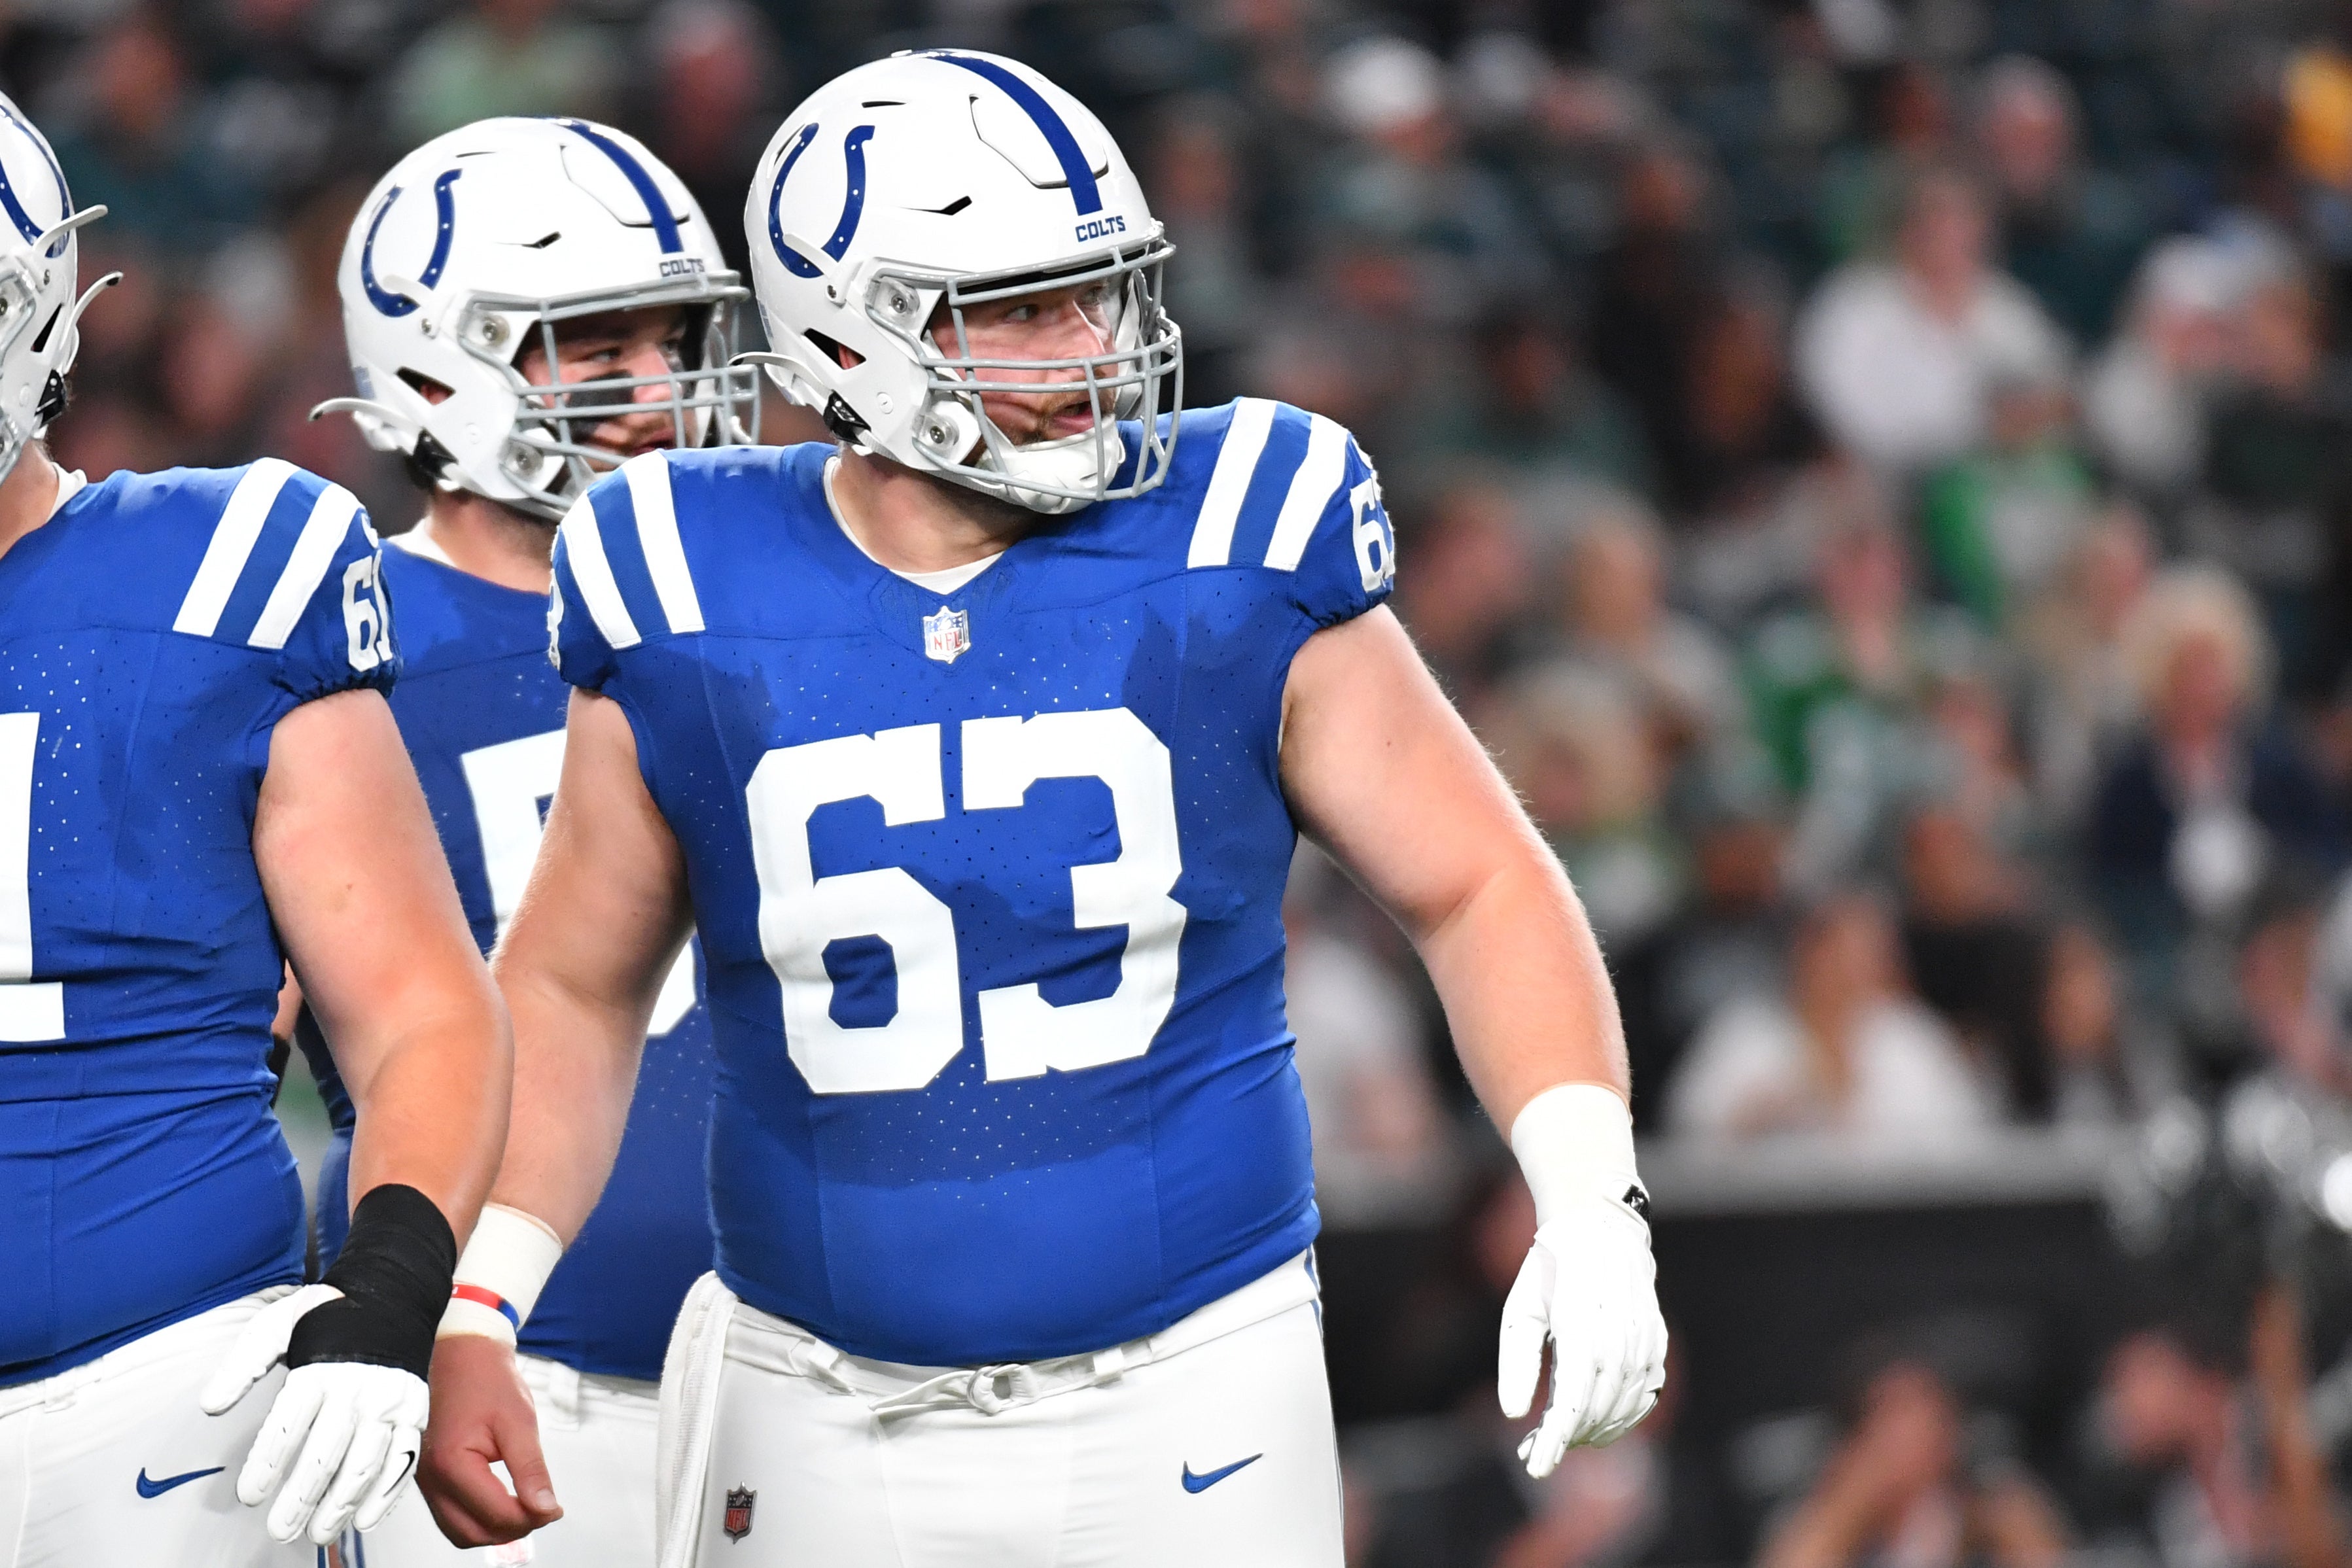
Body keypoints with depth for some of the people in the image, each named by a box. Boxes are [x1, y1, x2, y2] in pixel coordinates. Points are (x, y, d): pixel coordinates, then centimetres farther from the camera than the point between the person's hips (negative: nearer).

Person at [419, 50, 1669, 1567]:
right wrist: (467, 1316, -2)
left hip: (1191, 1419, -1)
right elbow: (573, 989, 9)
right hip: (826, 1437, 1)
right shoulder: (693, 625, -3)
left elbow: (1479, 888, 2)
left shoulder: (1231, 560, -5)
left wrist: (1591, 1206, -12)